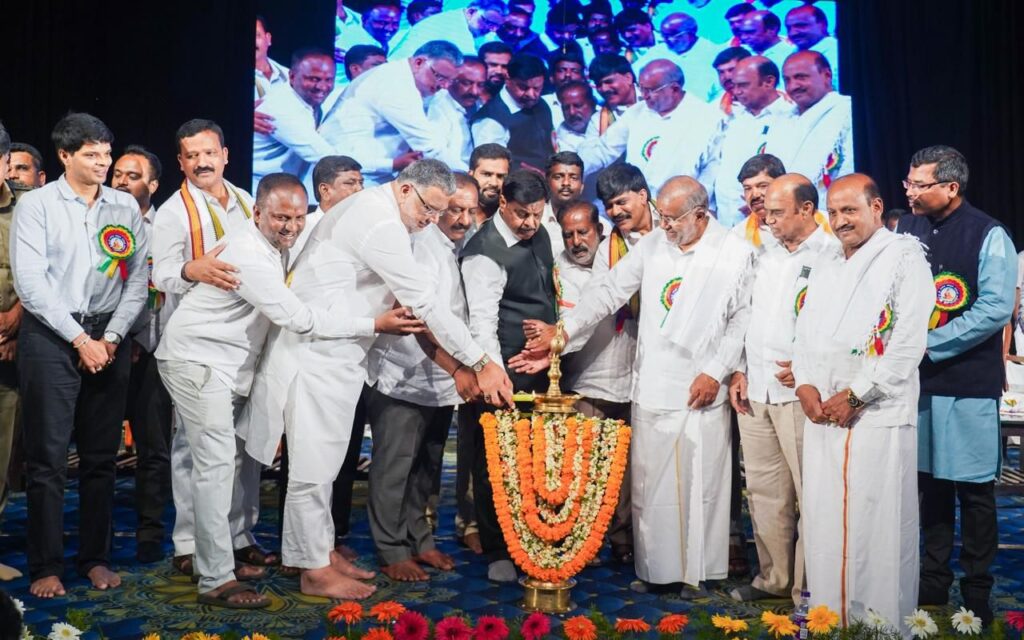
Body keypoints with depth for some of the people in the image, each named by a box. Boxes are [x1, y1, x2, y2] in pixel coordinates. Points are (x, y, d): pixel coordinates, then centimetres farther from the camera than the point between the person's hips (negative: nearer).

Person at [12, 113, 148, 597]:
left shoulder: (125, 207, 9)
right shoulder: (36, 204, 0)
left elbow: (137, 280, 5)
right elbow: (31, 283, -7)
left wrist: (111, 338, -6)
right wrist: (80, 339, -10)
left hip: (109, 337, 3)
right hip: (50, 336, -3)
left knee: (101, 455, 7)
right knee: (47, 456, -1)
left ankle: (96, 558, 17)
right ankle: (45, 566, 7)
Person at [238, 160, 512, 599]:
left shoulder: (370, 209, 12)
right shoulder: (381, 223, -20)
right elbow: (426, 303, -21)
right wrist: (482, 364, -17)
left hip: (329, 352, 10)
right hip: (318, 353, -10)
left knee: (323, 461, 16)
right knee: (314, 464, -1)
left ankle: (322, 551, 26)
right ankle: (314, 571, 9)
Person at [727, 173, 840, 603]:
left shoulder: (832, 256, -7)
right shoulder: (767, 256, 15)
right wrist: (740, 370, 12)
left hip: (799, 392, -7)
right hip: (755, 391, 7)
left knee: (810, 492, 0)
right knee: (764, 491, 13)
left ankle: (809, 589, 13)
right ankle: (773, 578, 26)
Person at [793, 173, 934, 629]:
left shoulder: (905, 258, -2)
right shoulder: (824, 270, 19)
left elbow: (909, 343, -10)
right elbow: (804, 334, 16)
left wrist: (854, 395, -12)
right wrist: (805, 386, -3)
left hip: (879, 416, -6)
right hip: (822, 416, 6)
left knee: (877, 531, -3)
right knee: (823, 527, 8)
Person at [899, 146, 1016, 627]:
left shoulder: (989, 237, -7)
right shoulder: (905, 229, 7)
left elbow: (996, 309, -15)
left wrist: (929, 345, -16)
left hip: (968, 383, -4)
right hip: (917, 377, 4)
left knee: (973, 488, 3)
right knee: (931, 480, 12)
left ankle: (976, 594, 16)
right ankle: (933, 582, 25)